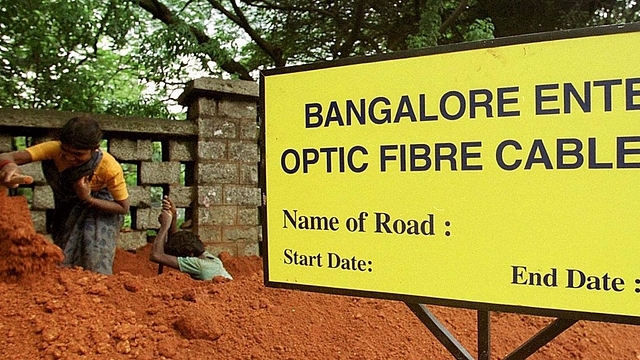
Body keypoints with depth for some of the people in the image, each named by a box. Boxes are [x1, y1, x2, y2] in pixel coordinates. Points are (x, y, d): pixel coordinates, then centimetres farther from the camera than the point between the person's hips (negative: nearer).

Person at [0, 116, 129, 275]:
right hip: (68, 210, 3)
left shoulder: (109, 168, -32)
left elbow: (124, 208, -20)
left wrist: (88, 199, -33)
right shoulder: (54, 149, -28)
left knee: (95, 263, -14)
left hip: (100, 206, -3)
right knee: (65, 260, 8)